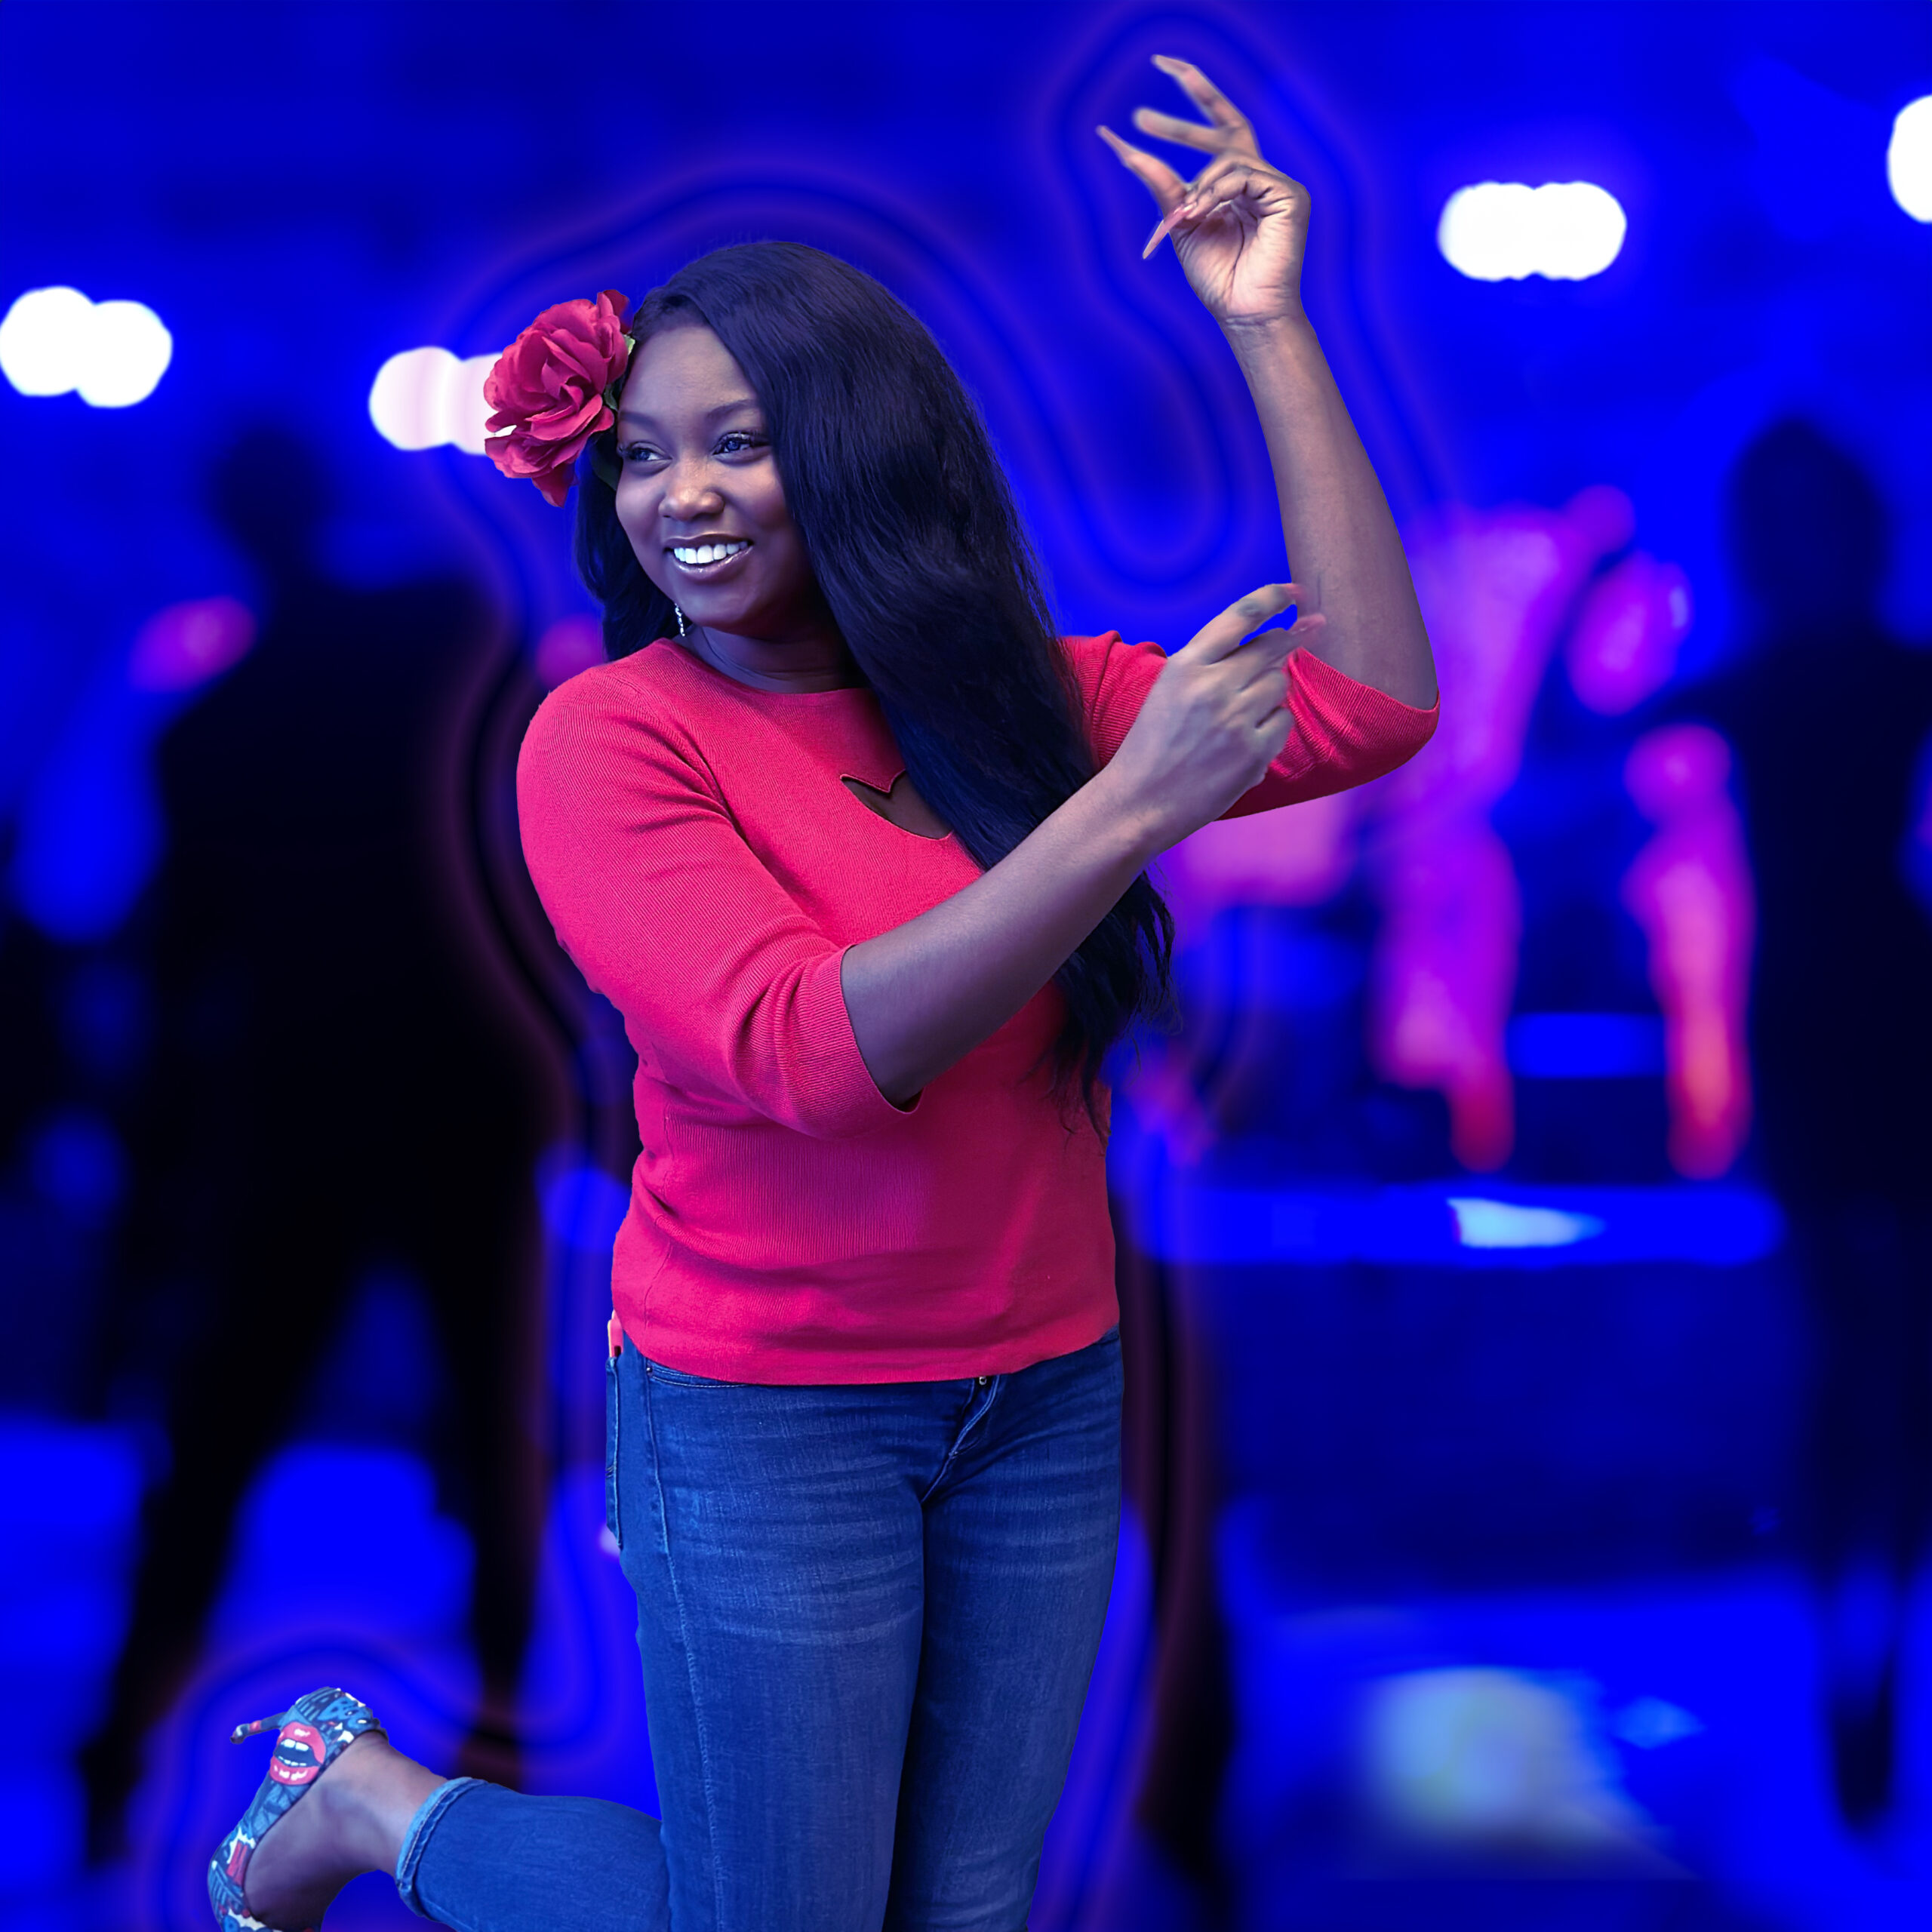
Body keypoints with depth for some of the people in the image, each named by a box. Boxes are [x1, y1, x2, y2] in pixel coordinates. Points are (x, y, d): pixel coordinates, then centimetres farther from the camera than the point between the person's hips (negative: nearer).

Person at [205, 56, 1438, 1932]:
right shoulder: (608, 738, -12)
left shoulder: (1022, 701, 3)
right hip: (766, 1420, -5)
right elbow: (812, 1052, -24)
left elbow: (1371, 703, -5)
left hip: (1044, 1402, 5)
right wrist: (1133, 803, -30)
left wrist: (1267, 329, -7)